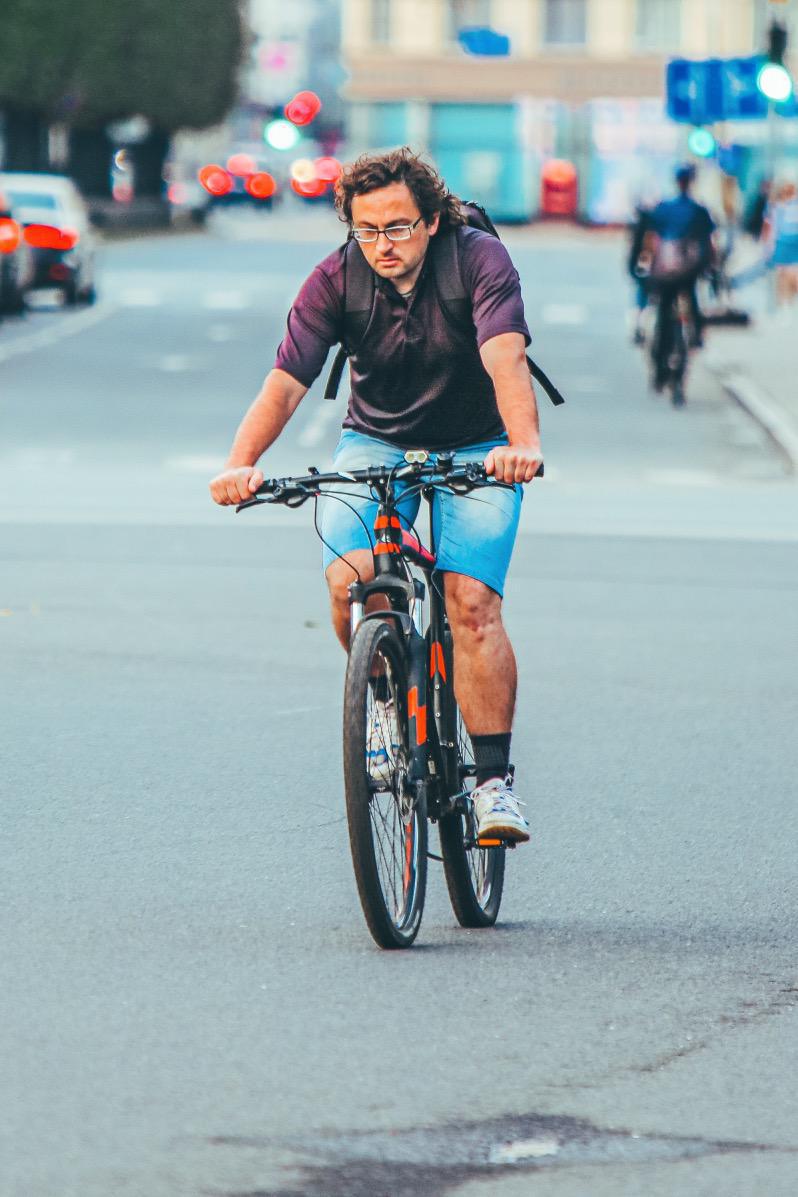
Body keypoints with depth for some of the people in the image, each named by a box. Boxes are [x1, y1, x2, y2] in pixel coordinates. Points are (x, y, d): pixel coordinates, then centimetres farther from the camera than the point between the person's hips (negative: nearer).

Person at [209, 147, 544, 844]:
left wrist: (524, 444, -57)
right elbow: (285, 382, -25)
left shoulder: (479, 260, -22)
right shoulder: (337, 279, -16)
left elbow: (505, 357, -38)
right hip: (376, 442, 2)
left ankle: (495, 779, -11)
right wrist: (242, 463, -43)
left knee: (472, 603, -20)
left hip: (477, 450, -2)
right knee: (349, 582, -23)